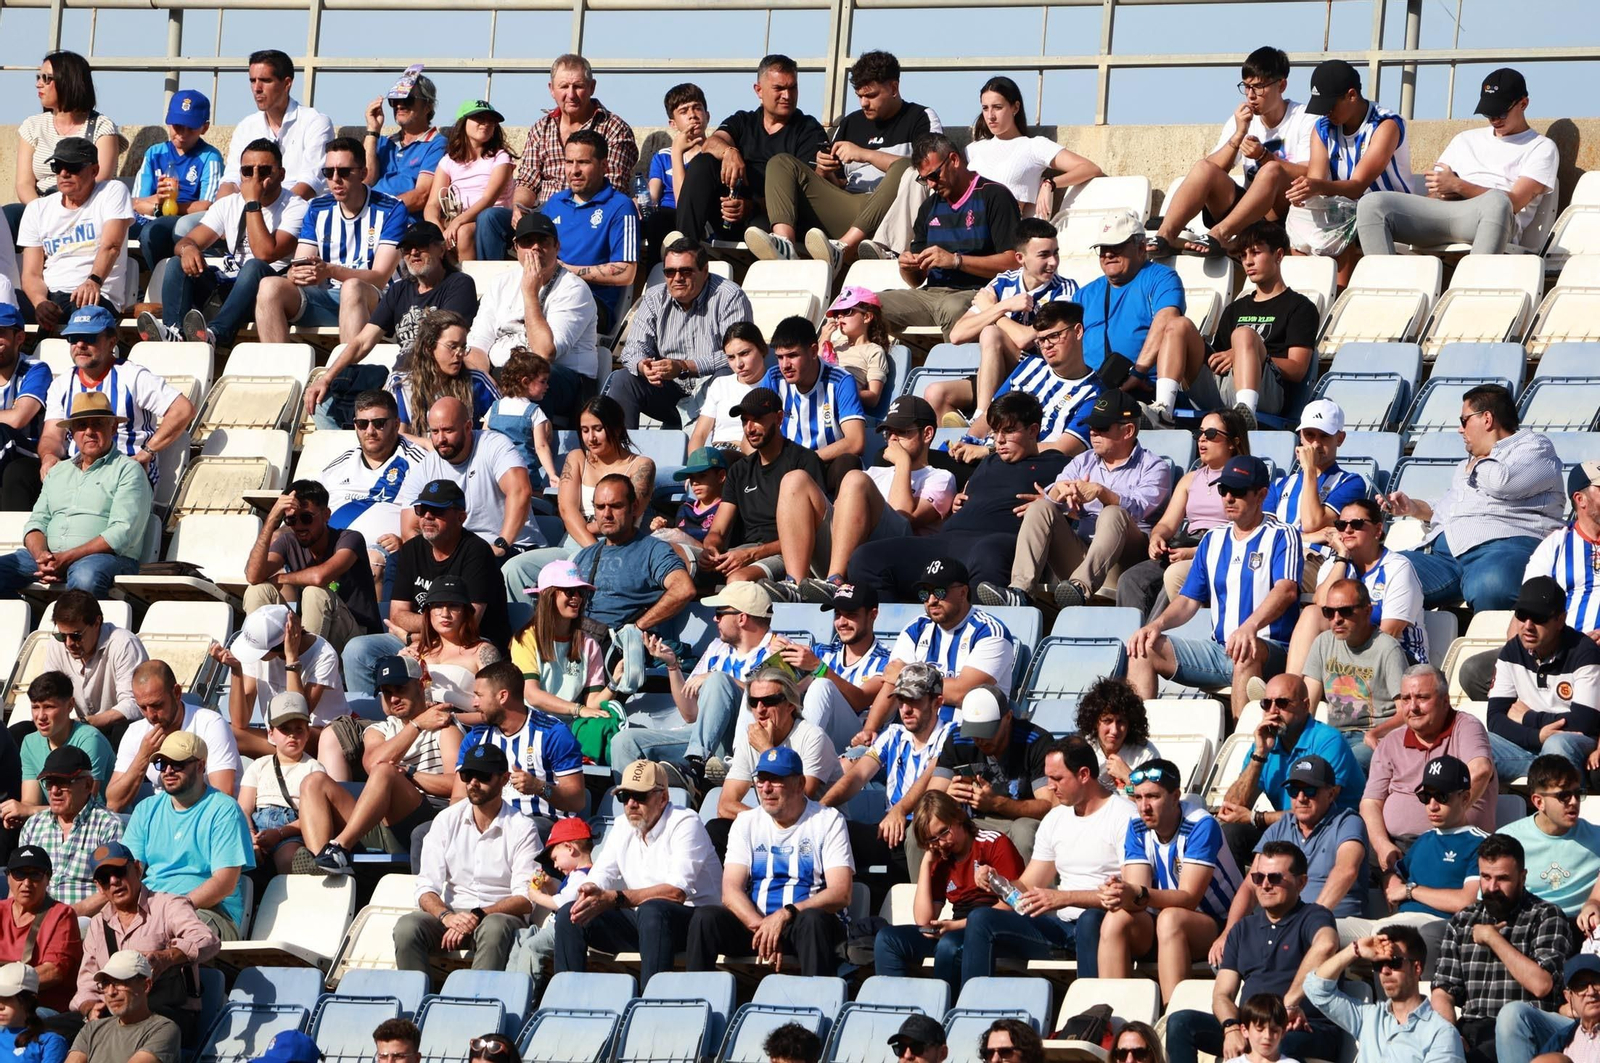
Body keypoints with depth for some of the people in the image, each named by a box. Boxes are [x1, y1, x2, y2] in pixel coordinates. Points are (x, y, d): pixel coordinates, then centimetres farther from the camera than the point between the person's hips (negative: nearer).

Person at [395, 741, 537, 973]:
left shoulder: (522, 828, -1)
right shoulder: (447, 820, 8)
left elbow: (525, 899, -8)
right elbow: (426, 888, 1)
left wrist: (478, 916, -23)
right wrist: (447, 916, -21)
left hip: (501, 915, -3)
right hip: (452, 912, 3)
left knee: (495, 928, -38)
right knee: (407, 926, -27)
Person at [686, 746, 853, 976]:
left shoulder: (828, 821, 2)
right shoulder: (746, 822, 12)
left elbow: (840, 894, -9)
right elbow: (731, 890, 0)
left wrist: (785, 915, -23)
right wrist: (760, 927, -20)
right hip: (754, 920, 3)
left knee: (812, 920, -38)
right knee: (705, 917, -25)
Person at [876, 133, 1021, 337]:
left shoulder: (993, 196, 0)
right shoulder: (930, 207, 22)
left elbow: (1012, 262, -11)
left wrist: (955, 261, -16)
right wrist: (907, 268, 0)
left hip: (975, 293, -6)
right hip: (930, 294, 7)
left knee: (954, 308, -42)